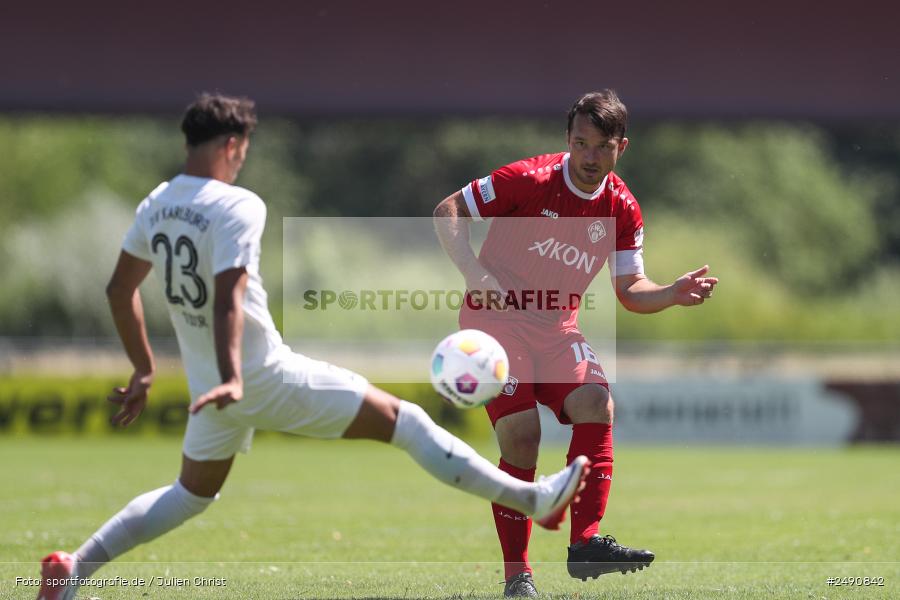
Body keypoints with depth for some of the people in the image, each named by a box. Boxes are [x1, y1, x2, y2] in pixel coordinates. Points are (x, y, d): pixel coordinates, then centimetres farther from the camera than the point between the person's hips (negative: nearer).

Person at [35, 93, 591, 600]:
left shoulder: (156, 205, 5)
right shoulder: (237, 206, -18)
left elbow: (120, 289, 14)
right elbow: (228, 297, -30)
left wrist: (144, 369, 23)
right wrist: (232, 379, -38)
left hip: (208, 387, 8)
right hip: (267, 376, -7)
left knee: (193, 494, 26)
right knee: (401, 418, -2)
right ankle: (534, 499, -2)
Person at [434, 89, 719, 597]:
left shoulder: (622, 209, -1)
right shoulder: (530, 180, -14)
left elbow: (629, 288, 6)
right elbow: (448, 212, -9)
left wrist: (674, 293, -15)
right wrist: (474, 273, -23)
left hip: (557, 327, 5)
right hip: (495, 319, -5)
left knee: (597, 406, -20)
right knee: (521, 433, -17)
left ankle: (586, 542, -19)